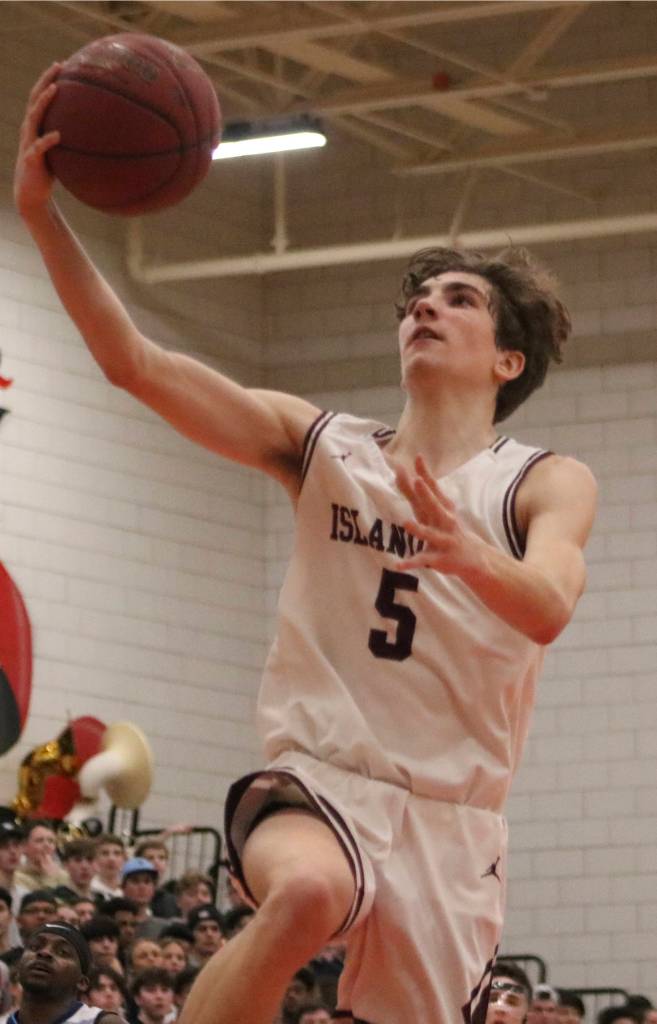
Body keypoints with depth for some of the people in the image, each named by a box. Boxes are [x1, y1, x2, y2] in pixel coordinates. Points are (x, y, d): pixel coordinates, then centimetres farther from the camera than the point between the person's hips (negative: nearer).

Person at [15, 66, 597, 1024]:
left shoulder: (545, 485, 2)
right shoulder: (320, 444, 8)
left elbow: (547, 610, -20)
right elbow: (136, 364, -2)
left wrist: (472, 554, -43)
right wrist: (43, 212, -14)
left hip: (450, 815, 1)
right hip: (318, 781, -1)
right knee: (308, 891, -36)